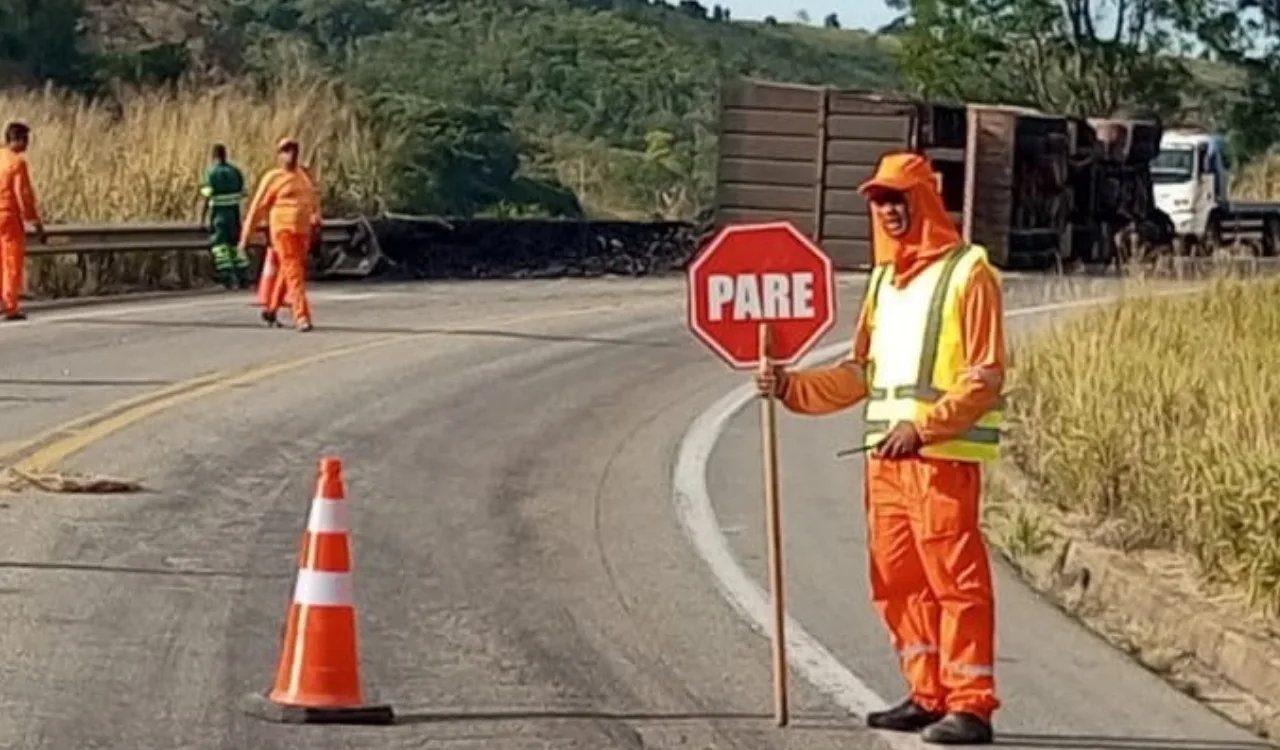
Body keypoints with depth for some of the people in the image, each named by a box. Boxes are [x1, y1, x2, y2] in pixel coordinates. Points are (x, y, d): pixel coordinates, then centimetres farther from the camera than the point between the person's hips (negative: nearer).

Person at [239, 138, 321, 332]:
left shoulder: (304, 174, 13)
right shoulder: (273, 178, -4)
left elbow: (313, 199, 16)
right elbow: (257, 208, -2)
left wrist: (316, 221, 0)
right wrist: (245, 237, -1)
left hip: (303, 232, 6)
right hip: (283, 230, -6)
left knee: (287, 273, 16)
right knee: (294, 273, -13)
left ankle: (270, 310, 33)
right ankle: (301, 317, -16)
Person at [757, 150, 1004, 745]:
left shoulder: (967, 273, -5)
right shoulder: (883, 279, 19)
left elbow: (984, 379, -11)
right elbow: (862, 372, 21)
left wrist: (923, 427, -19)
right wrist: (792, 387, 9)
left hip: (944, 456, -8)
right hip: (885, 455, 8)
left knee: (955, 579, -7)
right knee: (896, 582, 10)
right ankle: (928, 695, 19)